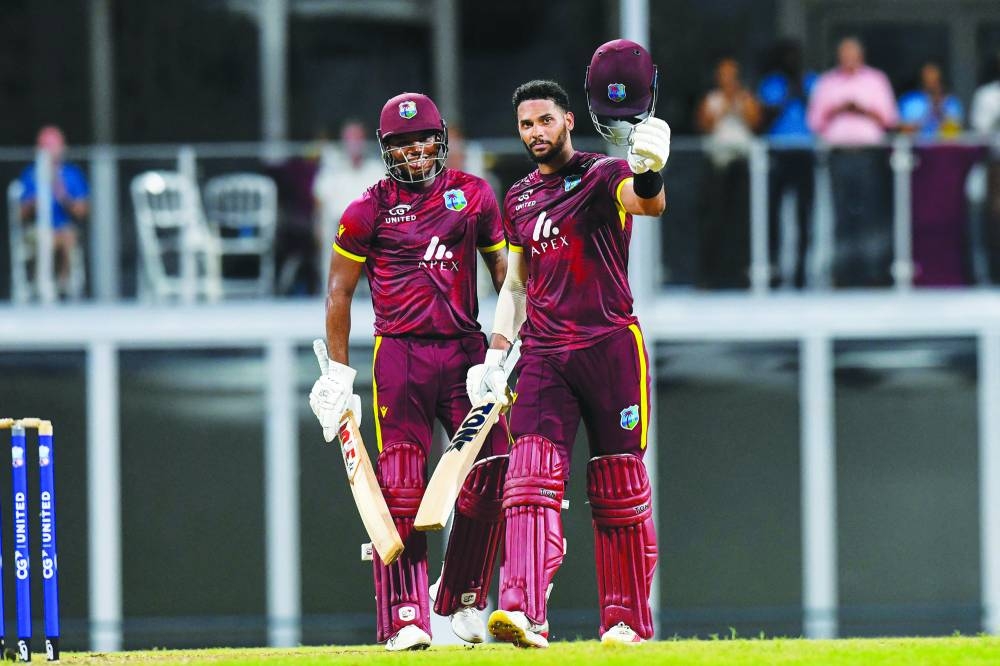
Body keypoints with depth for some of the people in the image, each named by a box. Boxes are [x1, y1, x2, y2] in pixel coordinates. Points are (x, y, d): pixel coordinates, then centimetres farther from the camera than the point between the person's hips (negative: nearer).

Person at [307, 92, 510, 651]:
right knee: (401, 490, -7)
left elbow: (503, 267, 16)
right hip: (400, 353, -3)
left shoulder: (473, 195, 9)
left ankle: (463, 603, 11)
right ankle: (406, 619, -7)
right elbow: (340, 293, 6)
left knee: (492, 474, -6)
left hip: (465, 349, 3)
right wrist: (339, 372, 2)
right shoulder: (370, 210, 2)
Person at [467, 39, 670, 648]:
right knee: (532, 478, -12)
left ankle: (627, 620, 8)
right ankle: (524, 614, -24)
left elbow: (648, 203, -23)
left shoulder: (603, 174, 0)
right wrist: (494, 357, 12)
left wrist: (649, 169, -46)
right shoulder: (519, 198, 17)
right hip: (543, 356, 4)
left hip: (610, 345, -4)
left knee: (621, 492, 0)